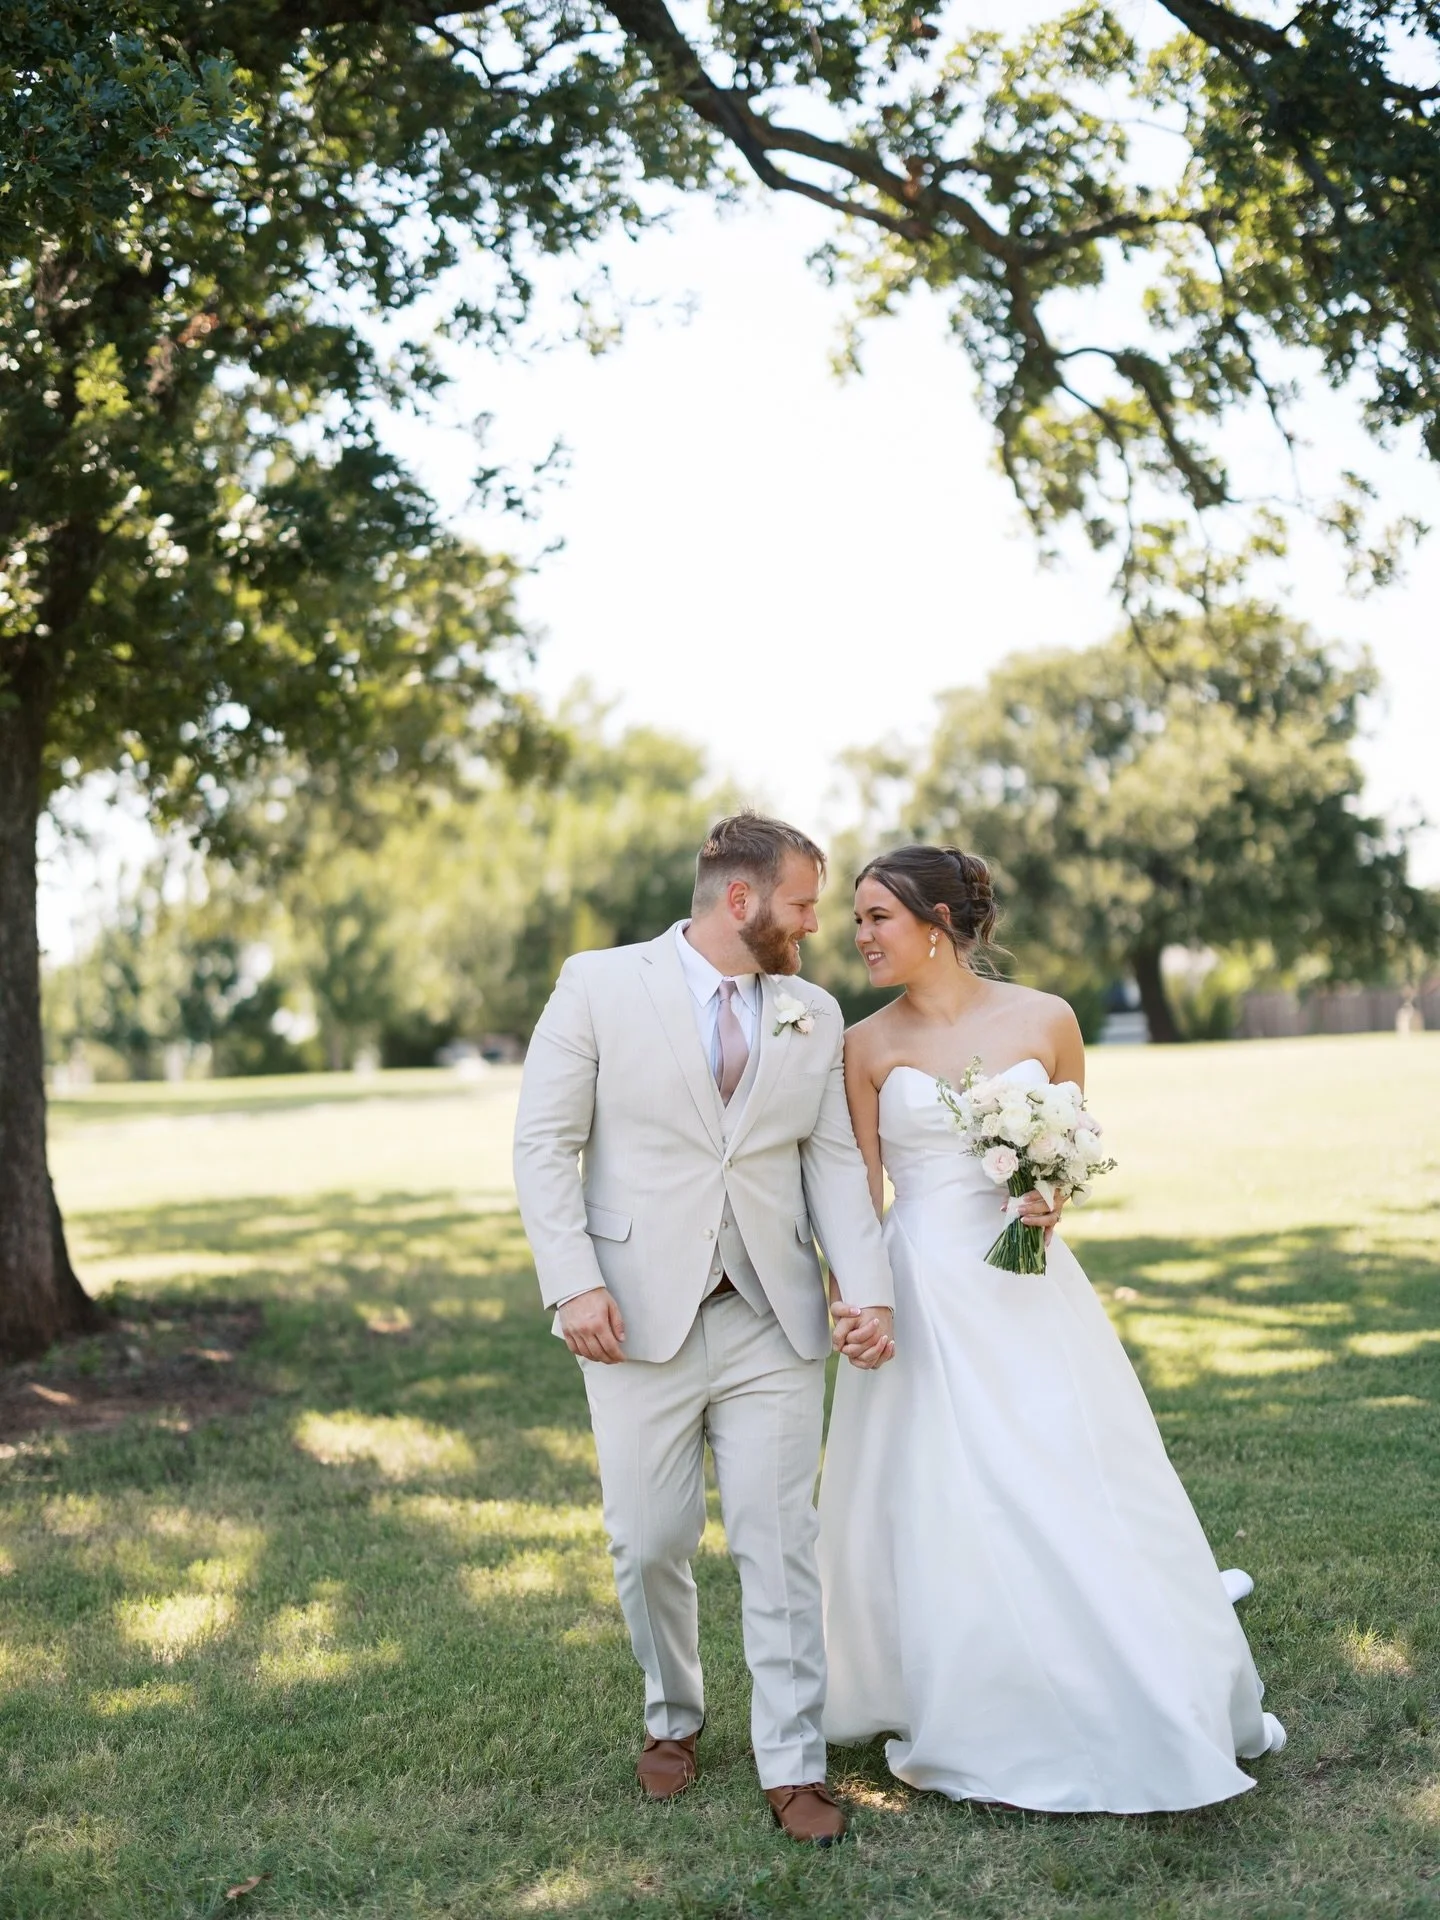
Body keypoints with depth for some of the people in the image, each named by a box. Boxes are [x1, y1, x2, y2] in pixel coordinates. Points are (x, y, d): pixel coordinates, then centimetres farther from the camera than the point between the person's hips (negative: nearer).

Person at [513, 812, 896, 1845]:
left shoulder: (815, 1014, 9)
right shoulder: (600, 985, -2)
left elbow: (836, 1164, 6)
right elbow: (545, 1142, -3)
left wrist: (870, 1287, -8)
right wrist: (573, 1284, -13)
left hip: (775, 1322, 2)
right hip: (641, 1318, -2)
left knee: (781, 1543, 2)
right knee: (650, 1543, 7)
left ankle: (794, 1765, 13)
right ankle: (674, 1715, 33)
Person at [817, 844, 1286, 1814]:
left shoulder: (1045, 1020, -1)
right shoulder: (867, 1046, -1)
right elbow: (859, 1191, 2)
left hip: (1031, 1294, 0)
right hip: (925, 1295, 0)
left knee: (1080, 1498, 5)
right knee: (940, 1509, 4)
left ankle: (1147, 1707, 24)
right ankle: (969, 1722, 24)